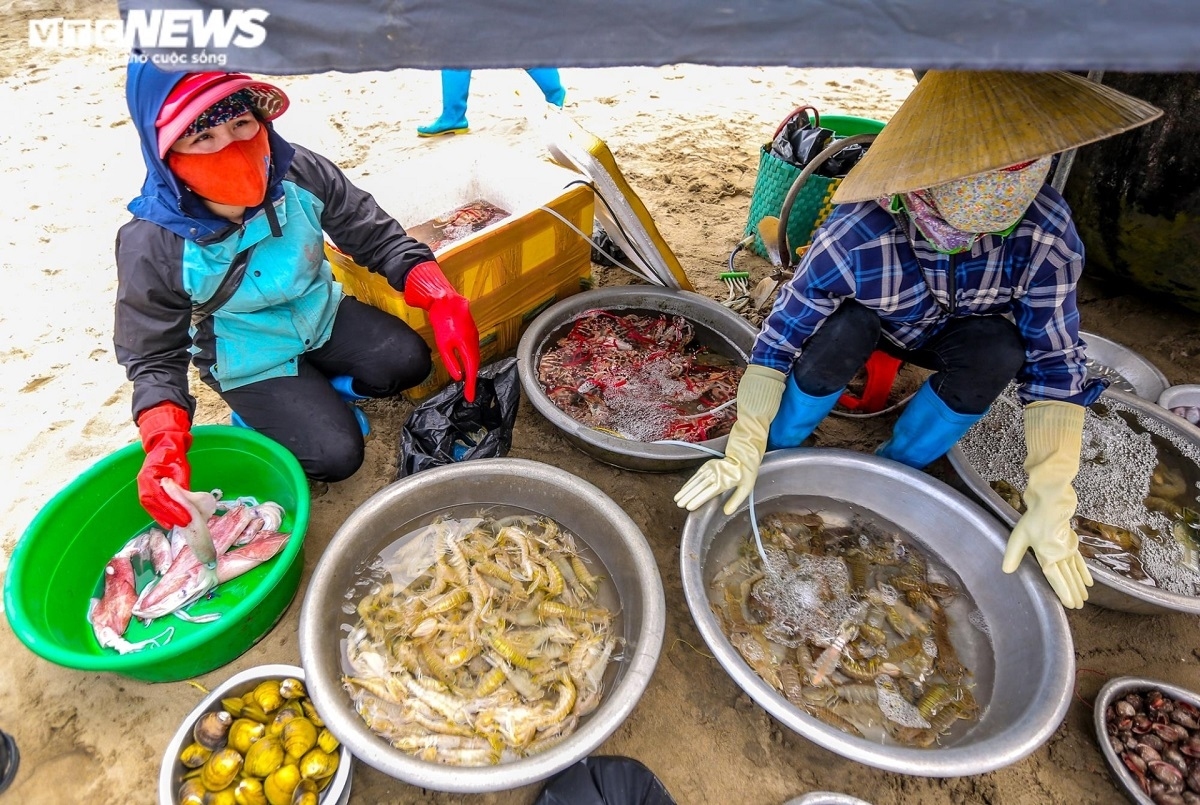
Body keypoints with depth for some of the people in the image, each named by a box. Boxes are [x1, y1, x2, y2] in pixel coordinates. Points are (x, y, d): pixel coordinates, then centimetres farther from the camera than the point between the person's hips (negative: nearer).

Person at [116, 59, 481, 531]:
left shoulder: (300, 174, -22)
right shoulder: (152, 245, -27)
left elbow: (379, 239, -13)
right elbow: (153, 357, -15)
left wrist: (442, 303, -31)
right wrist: (163, 439, -34)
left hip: (322, 316, 4)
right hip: (250, 362, -3)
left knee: (408, 362, -14)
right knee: (336, 456, -13)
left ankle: (314, 389, 10)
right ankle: (256, 410, 17)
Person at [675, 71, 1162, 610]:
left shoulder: (1046, 234, -31)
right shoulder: (855, 232, -37)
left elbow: (1055, 367, -25)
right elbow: (778, 341, -32)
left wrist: (1050, 503, -32)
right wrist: (745, 453, -38)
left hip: (954, 336, 2)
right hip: (866, 324, -2)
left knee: (999, 350, -31)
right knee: (844, 327, -35)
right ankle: (777, 457, -11)